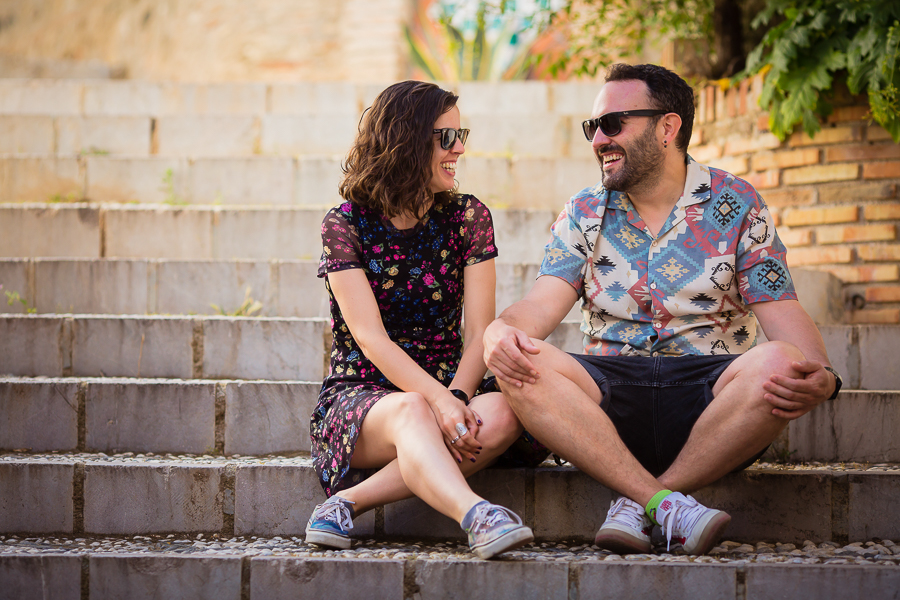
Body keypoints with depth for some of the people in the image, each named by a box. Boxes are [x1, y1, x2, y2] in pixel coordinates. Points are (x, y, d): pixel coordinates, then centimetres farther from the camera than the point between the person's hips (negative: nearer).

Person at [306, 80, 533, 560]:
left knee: (502, 416, -32)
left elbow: (479, 332, -2)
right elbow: (370, 337, -14)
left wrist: (457, 397, -23)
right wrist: (438, 401, -29)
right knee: (412, 412, -38)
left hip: (445, 391, 3)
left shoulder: (468, 218, 6)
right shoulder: (346, 224, -3)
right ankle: (478, 517, -62)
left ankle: (350, 501, -31)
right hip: (359, 395, -3)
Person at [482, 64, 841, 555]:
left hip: (710, 391, -1)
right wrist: (500, 332, -27)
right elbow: (543, 303, -2)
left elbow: (781, 312, -2)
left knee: (779, 364, -34)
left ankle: (636, 505, -26)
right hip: (610, 395, 1)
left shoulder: (737, 205, 6)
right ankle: (666, 505, -35)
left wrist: (820, 376, -25)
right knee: (522, 367, -28)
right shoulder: (584, 215, 12)